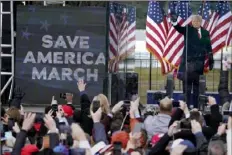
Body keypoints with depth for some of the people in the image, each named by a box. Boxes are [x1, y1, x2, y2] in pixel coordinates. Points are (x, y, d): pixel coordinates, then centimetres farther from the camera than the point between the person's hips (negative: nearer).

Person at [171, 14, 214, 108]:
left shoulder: (205, 33, 9)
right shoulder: (188, 30, 0)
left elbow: (209, 48, 12)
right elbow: (179, 28, -19)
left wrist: (211, 61, 8)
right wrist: (174, 22, -40)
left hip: (200, 63, 3)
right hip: (188, 61, -3)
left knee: (196, 85, 8)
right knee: (187, 84, -3)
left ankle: (195, 106, 12)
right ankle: (187, 105, 0)